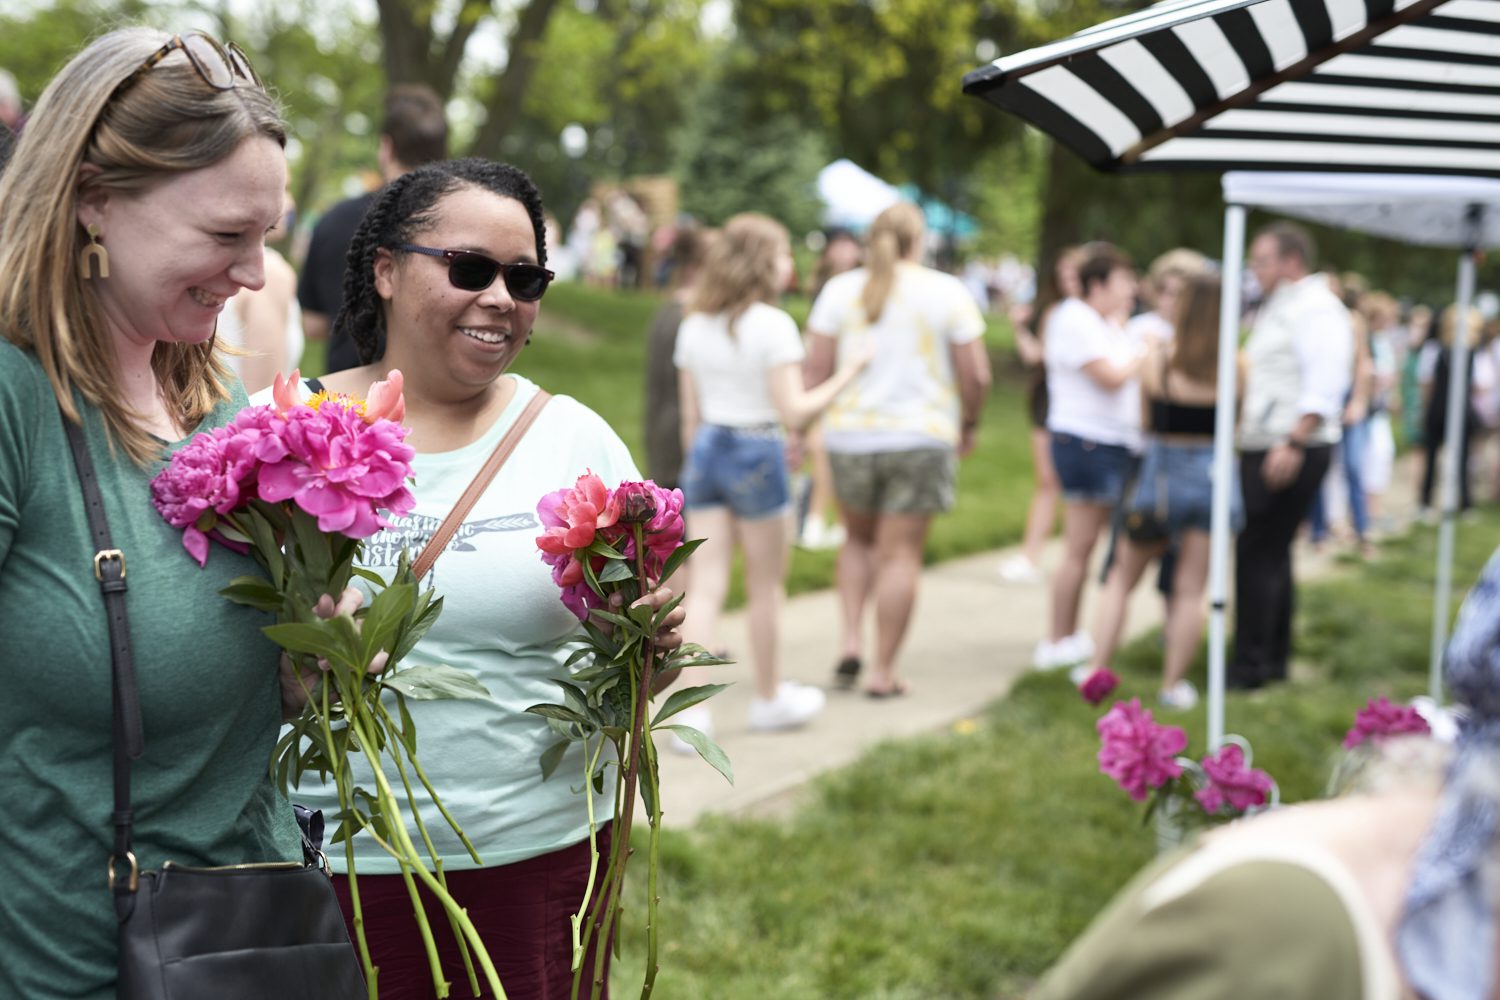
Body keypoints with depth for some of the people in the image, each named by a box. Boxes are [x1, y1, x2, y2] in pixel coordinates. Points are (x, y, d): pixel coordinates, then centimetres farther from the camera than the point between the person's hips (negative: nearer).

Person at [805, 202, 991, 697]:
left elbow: (816, 367, -2)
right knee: (900, 554, 4)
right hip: (920, 437, -2)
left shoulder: (841, 289, 3)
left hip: (850, 435, 2)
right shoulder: (947, 292, -2)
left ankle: (851, 639, 7)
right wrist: (969, 424, 13)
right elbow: (975, 374, -3)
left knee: (859, 539, 23)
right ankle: (883, 671, 6)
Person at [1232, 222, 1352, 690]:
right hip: (1264, 449, 10)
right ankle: (1274, 659, 22)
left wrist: (1293, 444, -27)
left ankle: (1251, 665, -4)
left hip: (1293, 452, -10)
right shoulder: (1275, 308, 19)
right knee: (1272, 554, 14)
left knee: (1257, 554, -9)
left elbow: (1324, 388, -21)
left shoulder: (1317, 310, -12)